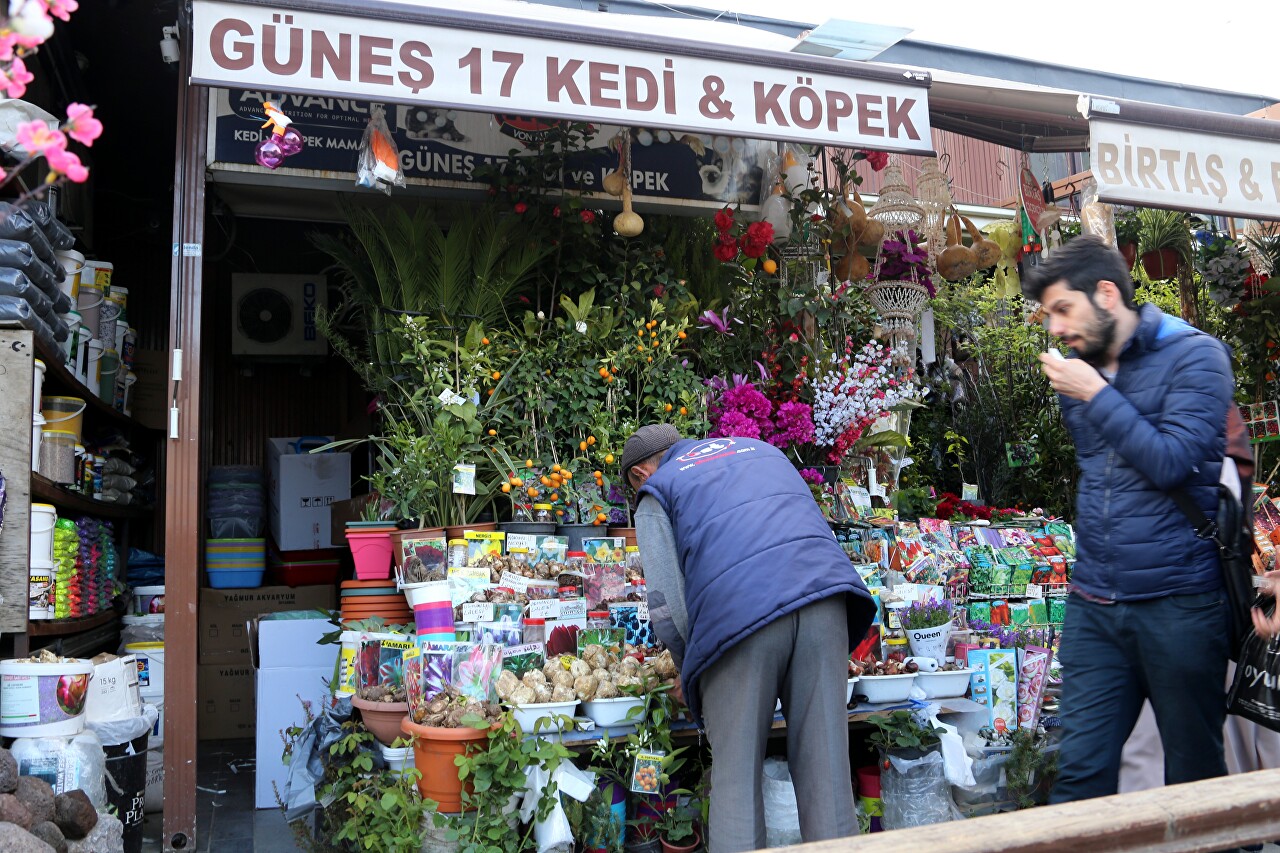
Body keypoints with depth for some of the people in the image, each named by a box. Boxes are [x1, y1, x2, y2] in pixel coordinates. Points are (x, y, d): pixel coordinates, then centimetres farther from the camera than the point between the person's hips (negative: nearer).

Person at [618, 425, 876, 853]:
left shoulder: (656, 493, 17)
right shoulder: (760, 448, 32)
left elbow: (666, 606, 5)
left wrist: (691, 670, 22)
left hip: (738, 610, -4)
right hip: (825, 590, 4)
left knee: (735, 778, 6)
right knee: (826, 765, 9)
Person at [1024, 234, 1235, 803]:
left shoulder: (1194, 356, -6)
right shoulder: (1078, 372, 11)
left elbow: (1171, 462, -17)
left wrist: (1098, 395, -14)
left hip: (1178, 604, -5)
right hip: (1094, 606, 5)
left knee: (1195, 775, 10)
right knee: (1081, 772, 2)